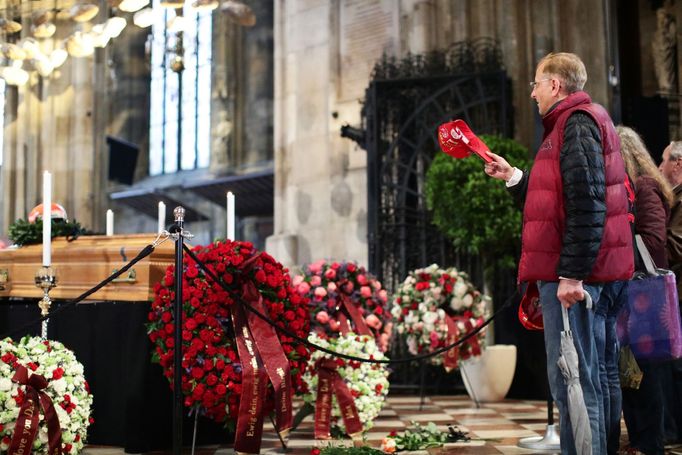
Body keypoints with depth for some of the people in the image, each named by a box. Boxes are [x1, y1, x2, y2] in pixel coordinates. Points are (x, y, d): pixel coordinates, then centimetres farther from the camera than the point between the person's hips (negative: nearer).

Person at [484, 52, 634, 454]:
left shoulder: (577, 123, -10)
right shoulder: (573, 122, 22)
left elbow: (586, 202, -21)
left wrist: (572, 273, -24)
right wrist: (513, 177, 24)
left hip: (570, 270, -11)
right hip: (568, 269, 11)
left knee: (571, 379, -9)